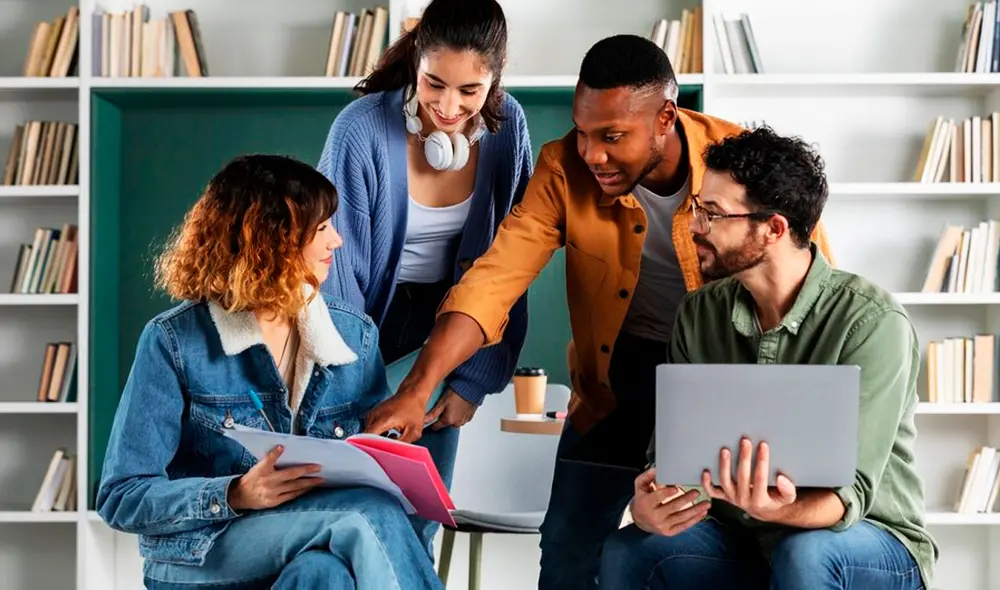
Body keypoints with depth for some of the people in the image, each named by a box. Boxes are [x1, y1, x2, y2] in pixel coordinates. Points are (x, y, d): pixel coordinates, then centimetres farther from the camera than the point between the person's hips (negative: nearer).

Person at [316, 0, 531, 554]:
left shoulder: (506, 126, -11)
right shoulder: (362, 129, -22)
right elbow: (338, 267, -18)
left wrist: (474, 378, -8)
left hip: (439, 326, 3)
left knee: (418, 517, -1)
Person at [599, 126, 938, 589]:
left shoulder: (872, 323, -20)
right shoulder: (699, 316, -2)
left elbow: (850, 493, -25)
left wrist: (773, 510, -47)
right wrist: (645, 507, -28)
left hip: (872, 548, -4)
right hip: (748, 539, 4)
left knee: (804, 553, -36)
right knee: (627, 553, -22)